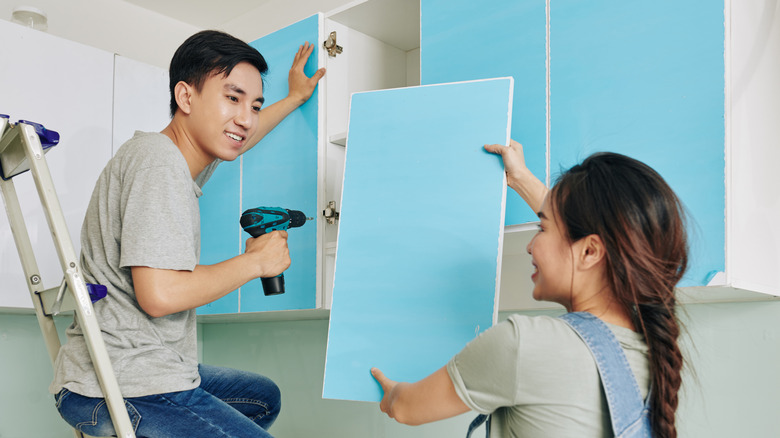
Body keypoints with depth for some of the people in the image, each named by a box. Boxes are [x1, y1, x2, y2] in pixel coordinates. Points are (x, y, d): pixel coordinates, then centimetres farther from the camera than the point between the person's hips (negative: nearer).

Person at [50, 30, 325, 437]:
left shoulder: (176, 157, 13)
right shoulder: (158, 159, -18)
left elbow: (232, 142, 37)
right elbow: (160, 293, -27)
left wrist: (295, 97, 45)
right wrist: (256, 261, -13)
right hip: (122, 394, -10)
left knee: (263, 398, 25)